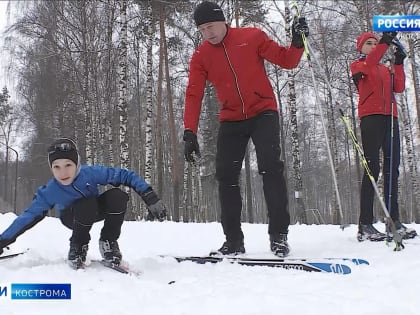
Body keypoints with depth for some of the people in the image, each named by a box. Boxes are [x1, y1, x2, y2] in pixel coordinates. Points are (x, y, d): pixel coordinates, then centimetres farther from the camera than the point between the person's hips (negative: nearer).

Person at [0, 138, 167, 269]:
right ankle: (78, 246, -8)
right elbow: (29, 215, -17)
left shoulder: (91, 173, -29)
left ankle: (108, 241, -9)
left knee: (118, 196, -31)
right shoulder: (50, 191, -26)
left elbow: (126, 175, -26)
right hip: (73, 218, -1)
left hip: (96, 211, 1)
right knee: (87, 205, -38)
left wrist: (150, 197, -34)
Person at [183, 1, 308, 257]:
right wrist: (190, 133, -14)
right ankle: (234, 240, 10)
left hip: (263, 113, -3)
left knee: (270, 168, -17)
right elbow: (194, 95, -4)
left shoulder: (252, 37, -3)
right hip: (231, 120, 3)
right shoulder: (201, 56, 2)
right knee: (226, 176, -1)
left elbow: (286, 61, 0)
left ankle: (279, 234, -6)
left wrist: (298, 43, -20)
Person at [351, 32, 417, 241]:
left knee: (392, 169, 1)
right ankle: (365, 225, -17)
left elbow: (399, 88, 10)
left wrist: (398, 63, 0)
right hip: (370, 117, -6)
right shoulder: (357, 66, 11)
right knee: (373, 168, -15)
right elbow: (369, 63, -14)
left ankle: (394, 221, 3)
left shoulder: (386, 69, 28)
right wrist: (385, 42, -23)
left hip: (390, 118, 6)